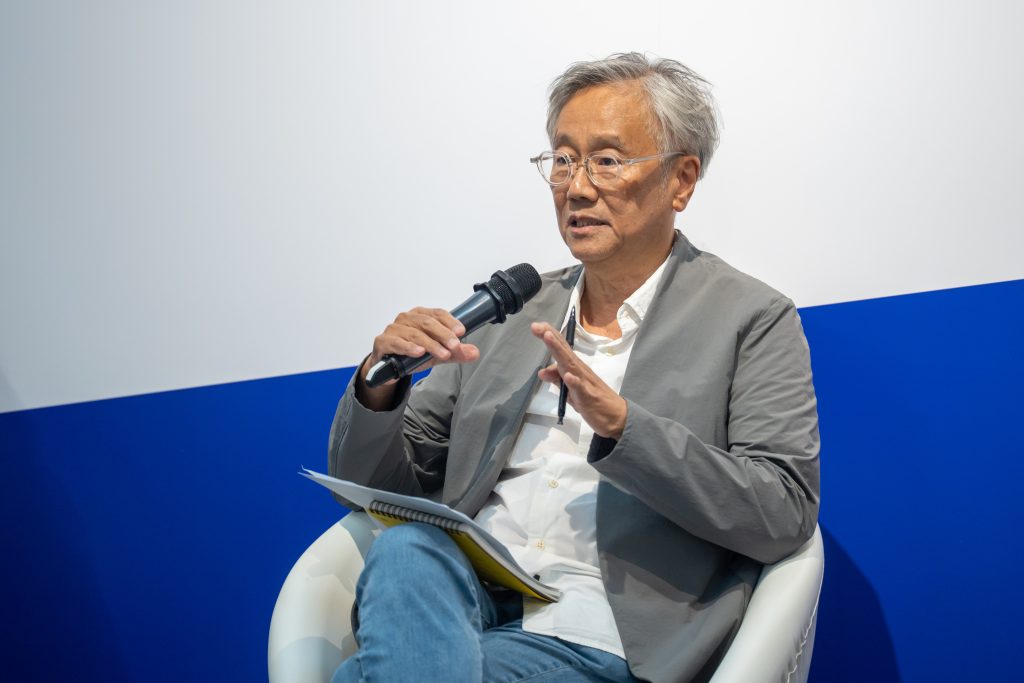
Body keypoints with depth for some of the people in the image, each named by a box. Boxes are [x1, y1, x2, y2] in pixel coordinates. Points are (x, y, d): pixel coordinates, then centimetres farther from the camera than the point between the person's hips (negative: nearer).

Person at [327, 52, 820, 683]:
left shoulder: (753, 320, 3)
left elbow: (786, 515, -9)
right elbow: (371, 485, 17)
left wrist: (619, 424, -20)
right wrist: (380, 387, -6)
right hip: (463, 594, 5)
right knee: (405, 548, -30)